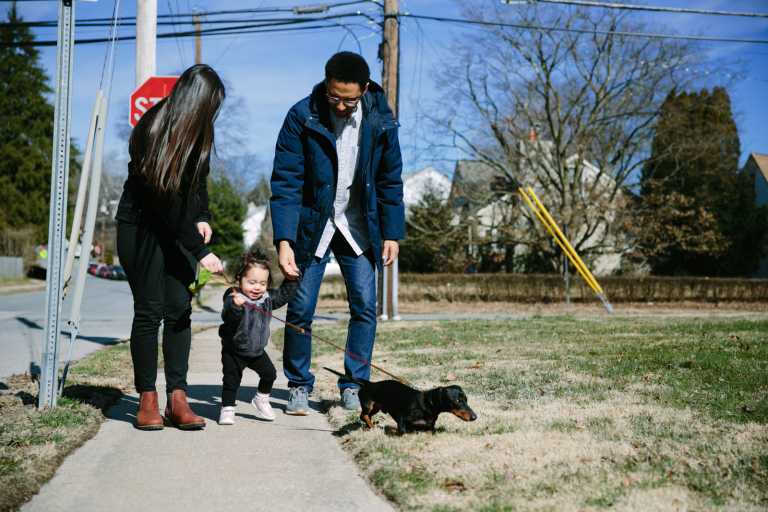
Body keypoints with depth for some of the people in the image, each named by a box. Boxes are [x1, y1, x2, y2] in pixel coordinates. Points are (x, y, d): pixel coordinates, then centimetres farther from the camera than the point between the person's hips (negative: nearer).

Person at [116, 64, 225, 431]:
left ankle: (177, 399, 0)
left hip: (178, 230, 6)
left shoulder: (196, 131, 2)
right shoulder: (154, 131, -22)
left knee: (180, 310, -2)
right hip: (141, 228, -6)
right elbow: (165, 200, -23)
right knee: (149, 311, -6)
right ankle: (147, 400, 5)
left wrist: (202, 218, -3)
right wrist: (200, 251, -22)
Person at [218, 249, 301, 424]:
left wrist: (292, 279, -2)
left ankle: (261, 400, 30)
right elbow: (228, 319, -36)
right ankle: (227, 409, 12)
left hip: (257, 350, 5)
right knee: (231, 380, -2)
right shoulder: (234, 298, -23)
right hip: (234, 351, -5)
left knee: (269, 373, 8)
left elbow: (284, 294, 12)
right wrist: (235, 307, -55)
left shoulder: (267, 298, -2)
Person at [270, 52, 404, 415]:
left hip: (359, 227, 2)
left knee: (365, 306, -4)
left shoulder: (381, 121, -9)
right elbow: (285, 182, -15)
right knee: (300, 308, -2)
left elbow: (390, 181, 2)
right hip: (311, 225, -2)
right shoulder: (301, 117, -16)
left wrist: (391, 234, 0)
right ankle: (299, 387, 15)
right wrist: (284, 241, -22)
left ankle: (353, 387, 9)